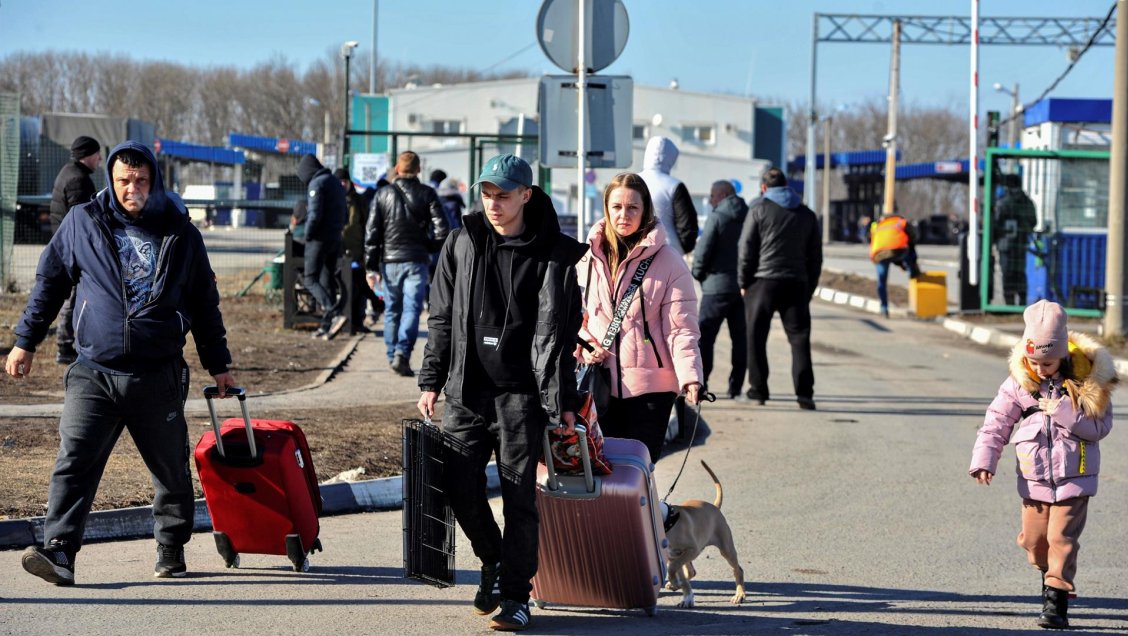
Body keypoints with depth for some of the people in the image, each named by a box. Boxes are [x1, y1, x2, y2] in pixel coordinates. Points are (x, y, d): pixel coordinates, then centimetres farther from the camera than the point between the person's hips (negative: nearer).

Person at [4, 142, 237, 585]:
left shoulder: (180, 233, 7)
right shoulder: (82, 223, 5)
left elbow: (204, 303, 15)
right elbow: (50, 282, 14)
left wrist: (218, 364, 18)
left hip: (159, 377, 1)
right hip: (94, 373, -1)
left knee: (171, 469, 9)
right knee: (75, 461, -14)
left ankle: (171, 548, 27)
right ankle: (59, 551, -20)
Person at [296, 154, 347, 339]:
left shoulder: (316, 184, -12)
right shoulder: (336, 183, 16)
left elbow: (315, 214, -20)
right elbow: (343, 214, 18)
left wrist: (308, 235, -9)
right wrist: (338, 230, 13)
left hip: (319, 239, -9)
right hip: (335, 239, 9)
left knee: (310, 279, -7)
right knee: (328, 281, 11)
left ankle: (335, 312, -25)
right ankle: (326, 326, 10)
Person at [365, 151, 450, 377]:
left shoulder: (383, 194, 3)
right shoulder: (427, 194, 0)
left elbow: (372, 233, 1)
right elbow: (441, 230, -5)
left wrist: (371, 267, 4)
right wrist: (431, 248, 15)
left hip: (389, 260, 2)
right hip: (416, 261, -2)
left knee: (391, 310, 13)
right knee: (411, 309, -5)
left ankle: (392, 355, 17)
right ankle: (402, 352, -22)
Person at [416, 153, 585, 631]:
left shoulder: (552, 256, -3)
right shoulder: (462, 245, 8)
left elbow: (557, 331, -5)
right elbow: (442, 318, 13)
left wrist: (562, 400, -9)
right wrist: (431, 381, 9)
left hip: (521, 391, -4)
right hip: (466, 389, 4)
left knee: (519, 494, -4)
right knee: (461, 489, 3)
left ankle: (516, 593, 5)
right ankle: (494, 562, 29)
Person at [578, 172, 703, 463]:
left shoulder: (667, 260, -4)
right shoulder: (590, 258, 8)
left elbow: (681, 327, -7)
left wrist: (689, 376, -20)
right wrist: (585, 345, -4)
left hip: (649, 385, -3)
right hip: (599, 382, 4)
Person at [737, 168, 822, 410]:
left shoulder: (759, 209, 1)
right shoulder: (807, 215, 14)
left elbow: (746, 249, -4)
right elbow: (815, 255, 14)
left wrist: (743, 282, 3)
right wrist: (809, 288, 16)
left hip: (763, 282, -3)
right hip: (796, 283, 3)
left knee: (756, 337, 5)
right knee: (799, 337, 2)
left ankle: (758, 389, 6)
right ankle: (804, 392, -9)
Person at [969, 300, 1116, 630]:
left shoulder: (1088, 377, -10)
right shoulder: (1020, 381, -4)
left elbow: (1099, 426, -12)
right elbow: (997, 421, -2)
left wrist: (1062, 411, -23)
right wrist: (984, 460, -13)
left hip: (1074, 475, -3)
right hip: (1035, 477, 3)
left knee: (1062, 537, -8)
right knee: (1033, 538, 9)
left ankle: (1057, 598, -1)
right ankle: (1050, 573, 38)